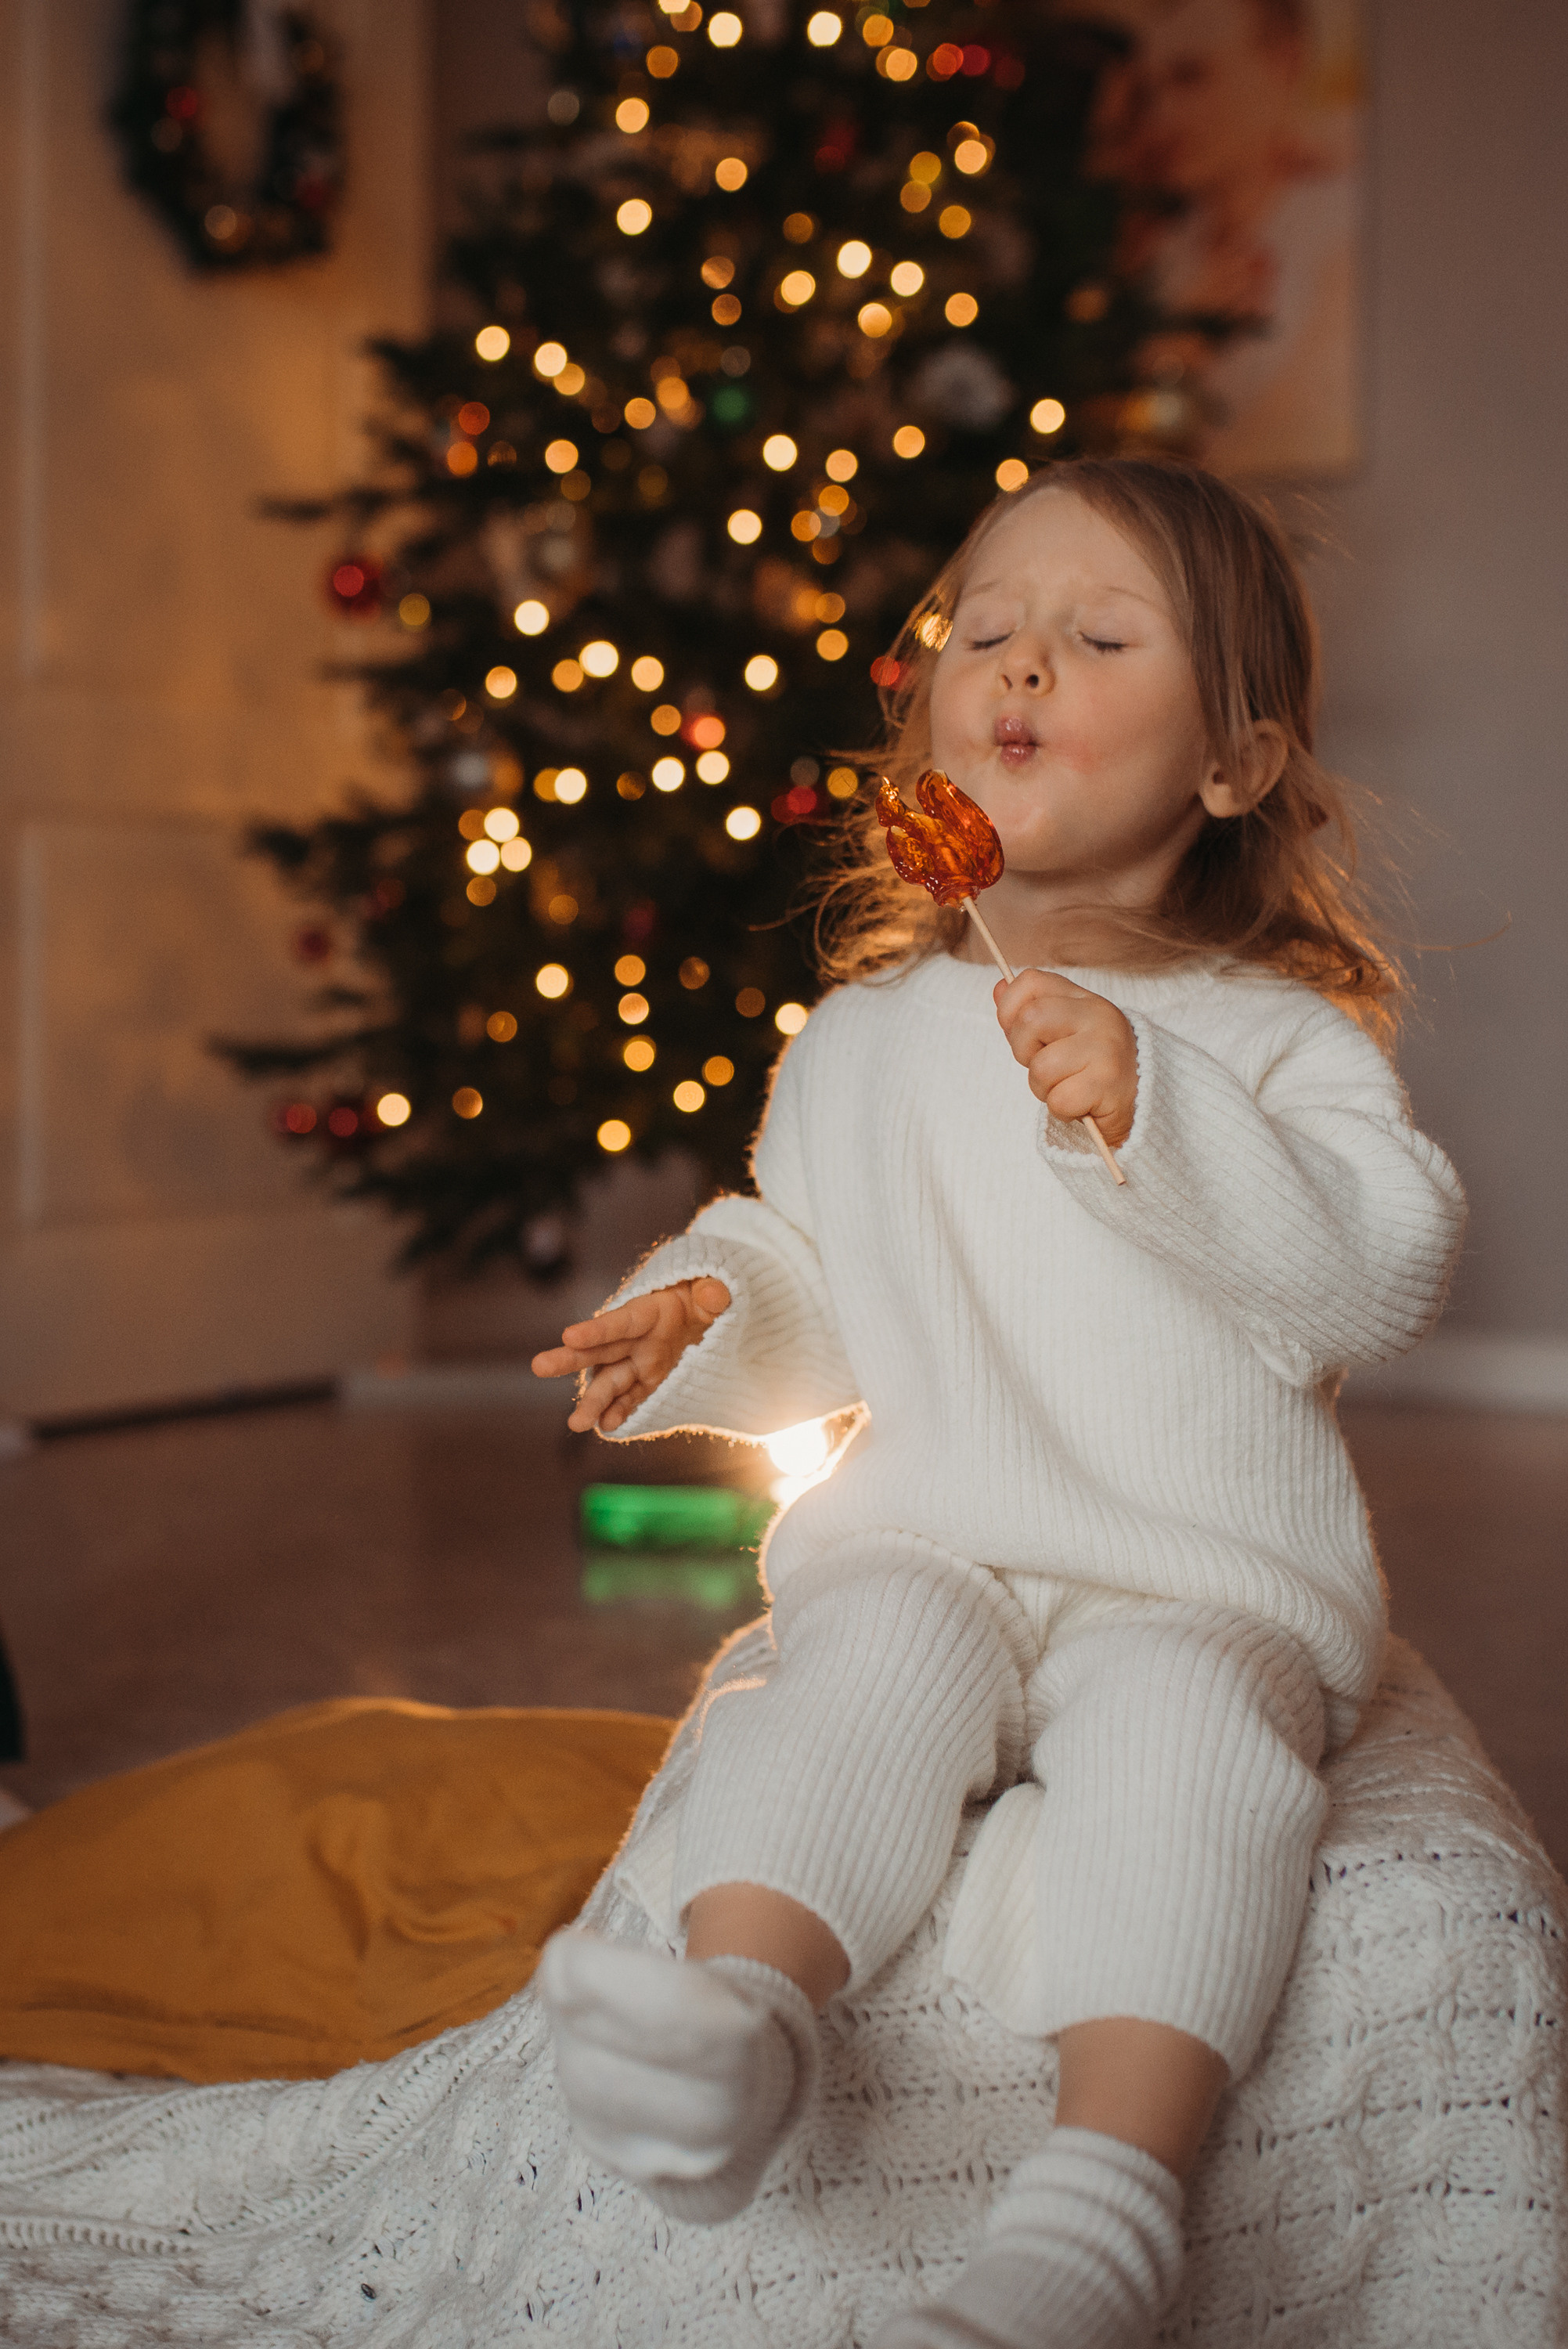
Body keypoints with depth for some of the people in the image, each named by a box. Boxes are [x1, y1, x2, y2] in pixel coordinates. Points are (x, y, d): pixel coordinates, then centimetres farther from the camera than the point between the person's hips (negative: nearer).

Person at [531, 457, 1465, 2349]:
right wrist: (707, 1316, 2)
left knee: (1182, 1719, -34)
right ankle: (736, 2015, -49)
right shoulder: (863, 1039, 17)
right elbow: (806, 1275, 26)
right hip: (926, 1541, 3)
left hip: (1211, 1576, -2)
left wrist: (1150, 1111, -24)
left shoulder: (1274, 1038, 5)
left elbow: (1384, 1270, -12)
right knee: (878, 1662, -31)